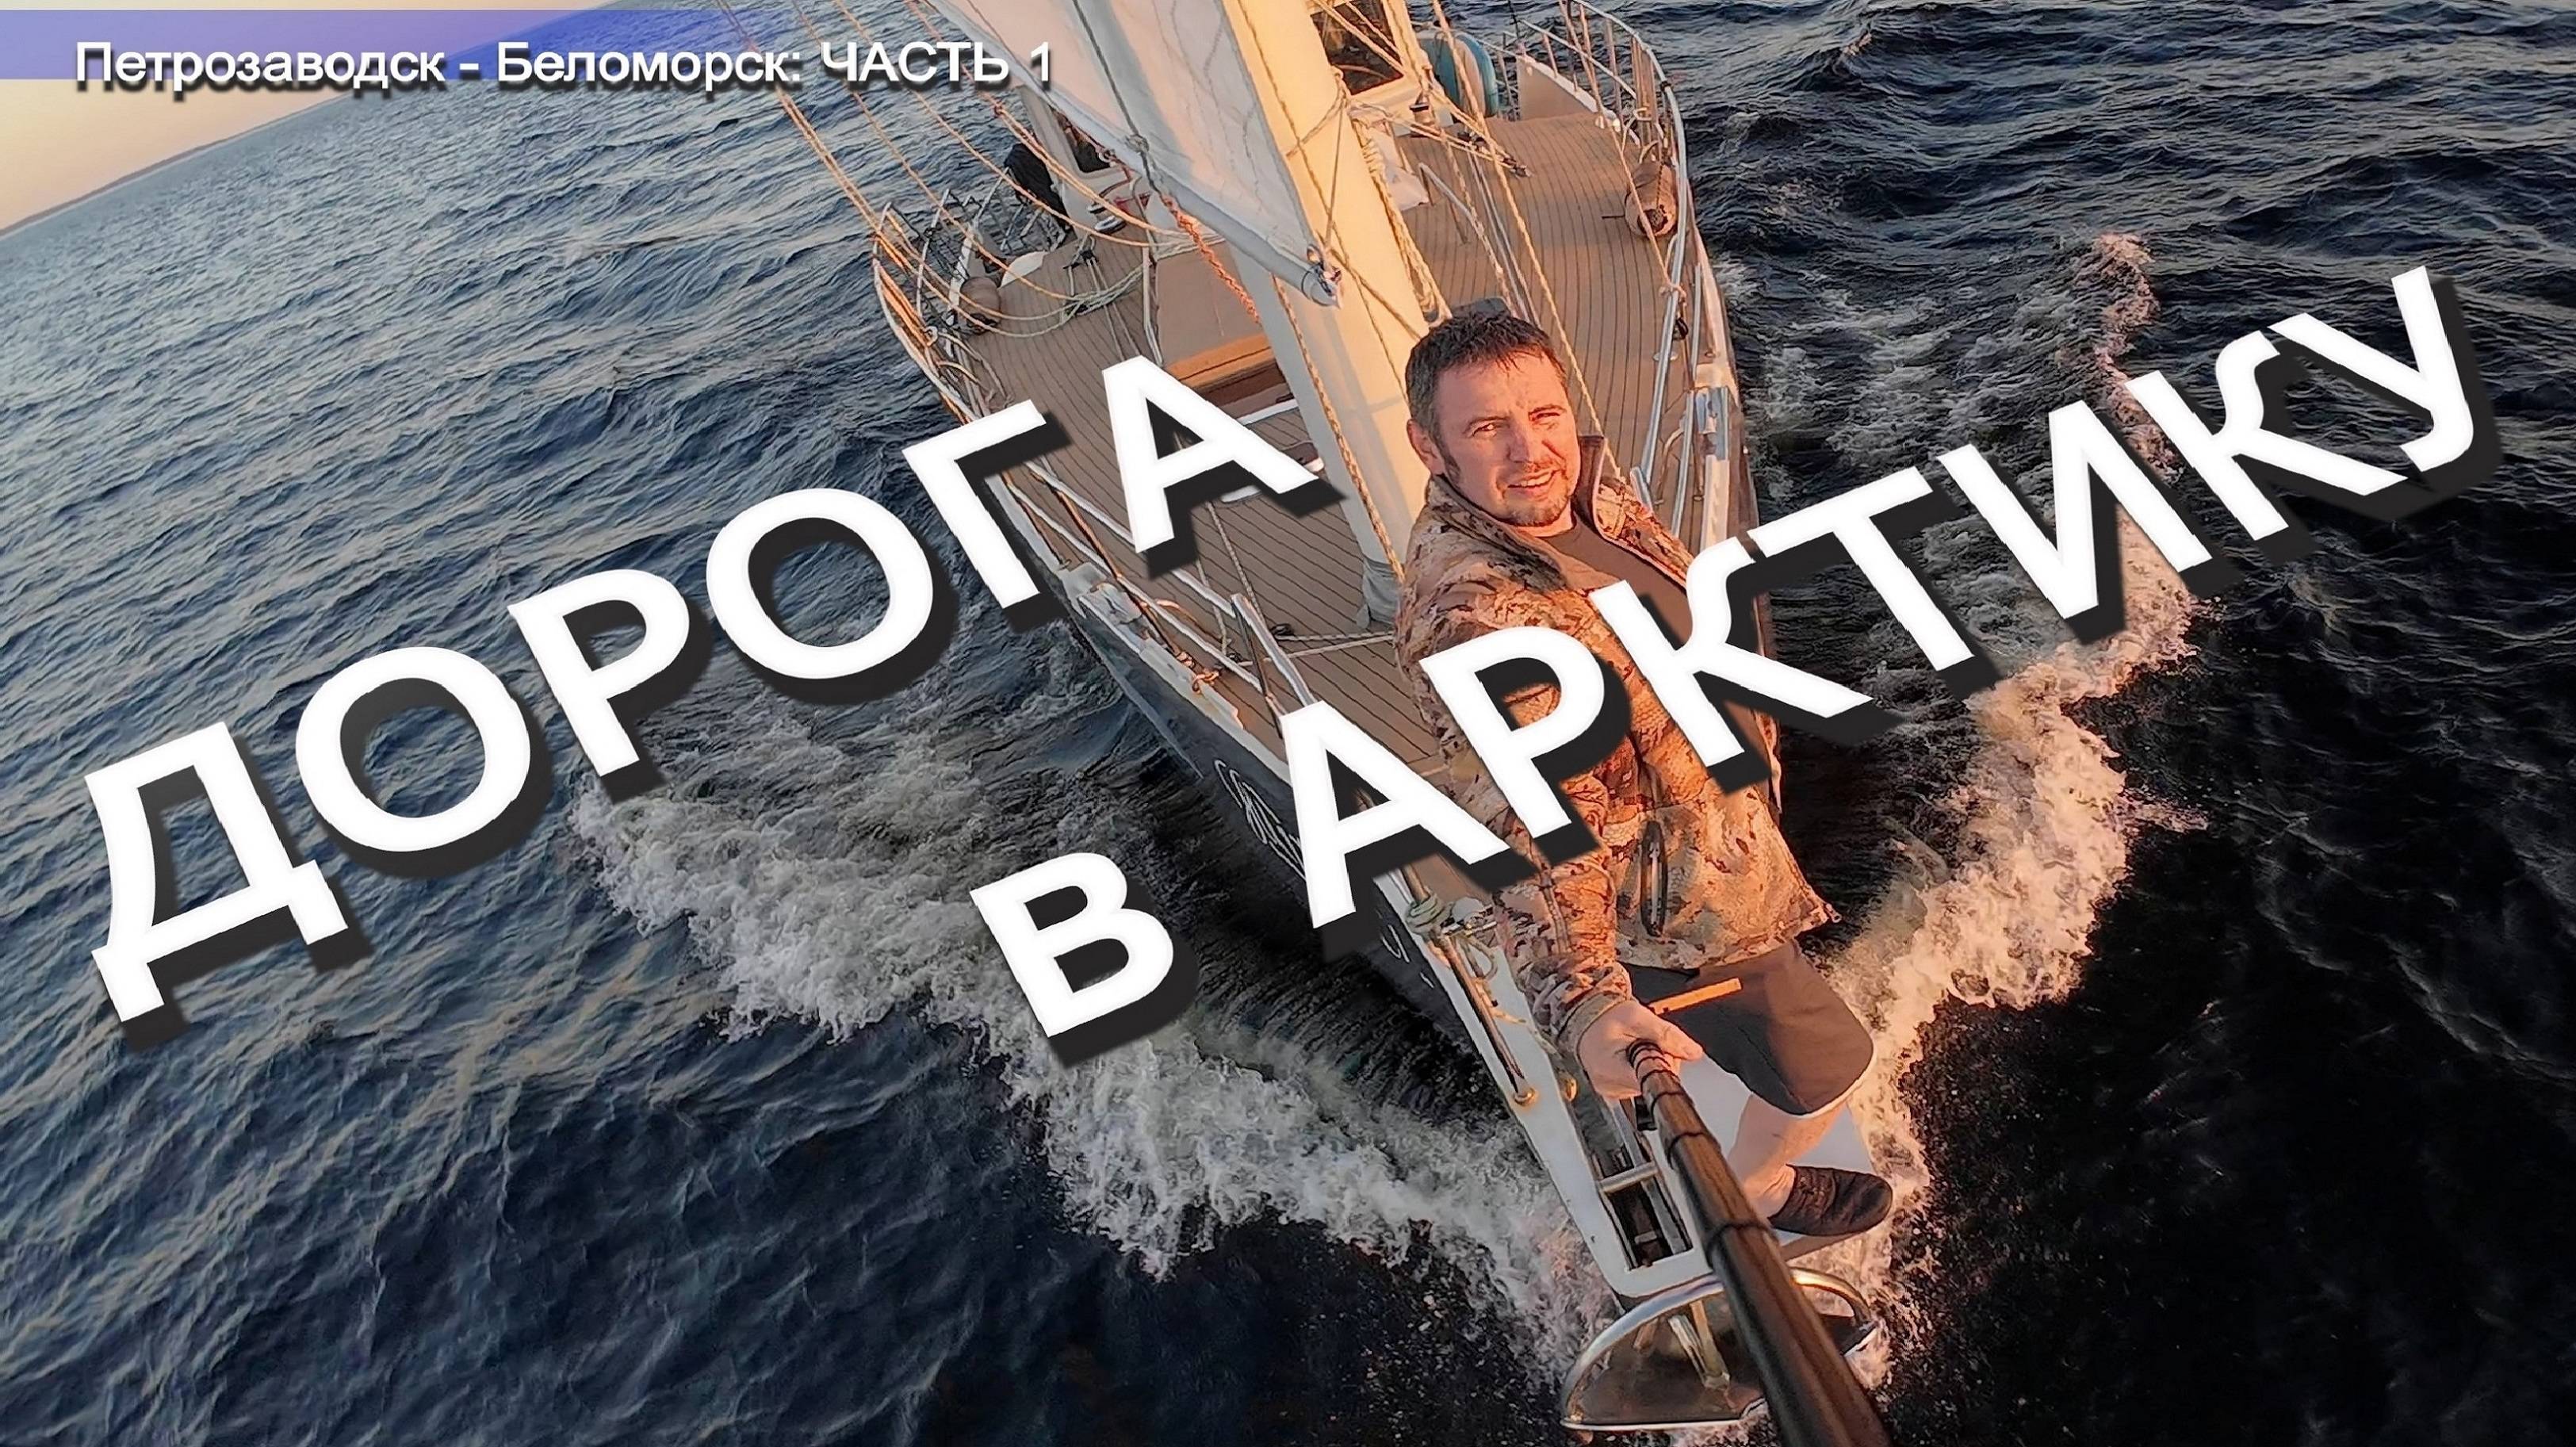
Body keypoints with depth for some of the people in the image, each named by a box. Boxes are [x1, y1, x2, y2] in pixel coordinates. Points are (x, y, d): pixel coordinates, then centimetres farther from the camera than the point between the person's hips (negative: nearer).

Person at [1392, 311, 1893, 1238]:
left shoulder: (1584, 486, -12)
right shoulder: (1471, 618, -41)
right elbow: (1530, 829, -49)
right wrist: (1585, 1006, -62)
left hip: (1706, 808, 9)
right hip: (1678, 917, -9)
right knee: (1826, 1060, 13)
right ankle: (1762, 1191, 44)